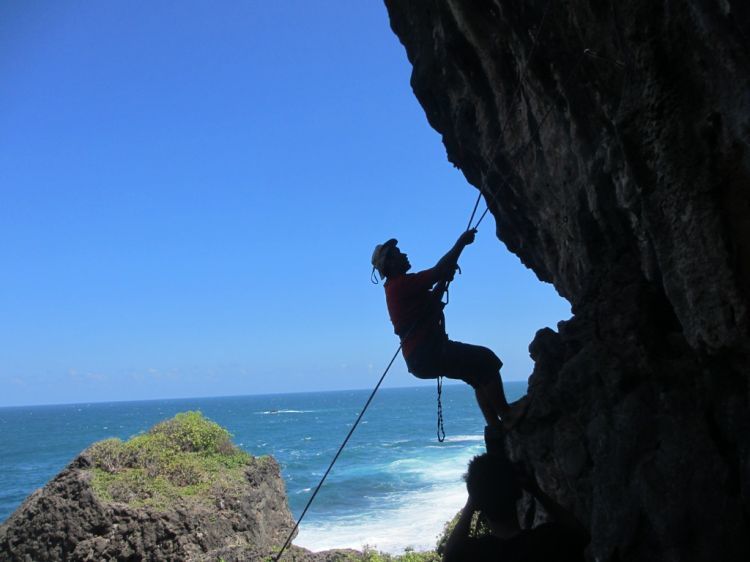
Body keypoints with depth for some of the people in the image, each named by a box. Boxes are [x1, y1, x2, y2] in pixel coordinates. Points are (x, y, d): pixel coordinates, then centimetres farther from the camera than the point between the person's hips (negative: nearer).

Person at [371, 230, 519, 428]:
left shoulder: (395, 288, 19)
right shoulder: (402, 284, -14)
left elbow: (432, 300, 29)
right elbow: (439, 270, -18)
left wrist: (444, 280, 16)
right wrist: (461, 242, -9)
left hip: (419, 357, 11)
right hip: (426, 354, -11)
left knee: (480, 375, 15)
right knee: (486, 360, -10)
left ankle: (496, 426, 13)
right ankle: (507, 419, -9)